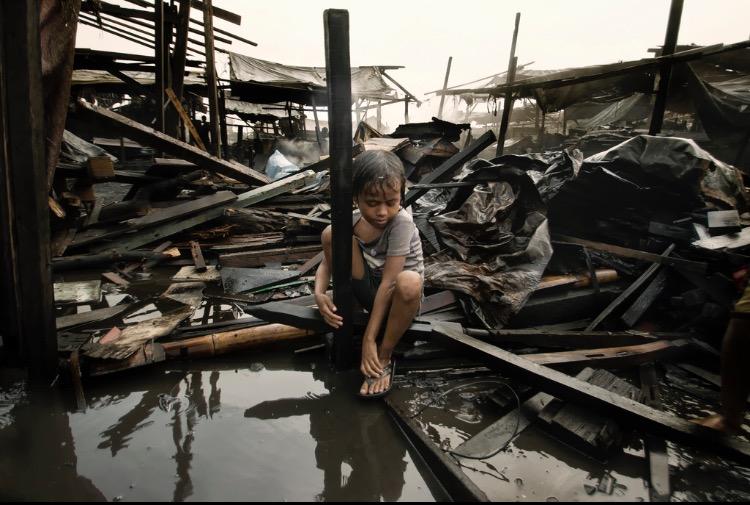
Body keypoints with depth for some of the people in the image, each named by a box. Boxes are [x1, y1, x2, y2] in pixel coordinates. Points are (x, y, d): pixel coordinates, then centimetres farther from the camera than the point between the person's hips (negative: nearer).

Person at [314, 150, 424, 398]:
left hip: (397, 296, -2)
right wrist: (319, 294, -27)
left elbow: (389, 283, -28)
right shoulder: (352, 221, -11)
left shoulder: (401, 223, -26)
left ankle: (384, 357, -17)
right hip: (368, 290, 3)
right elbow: (326, 264, -4)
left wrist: (369, 338, -28)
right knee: (331, 234, -19)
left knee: (409, 282, -42)